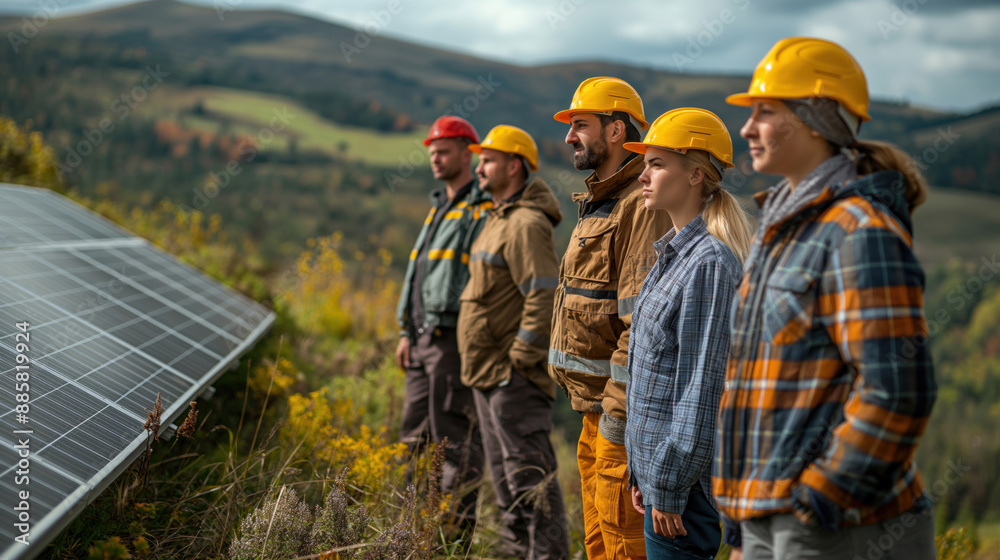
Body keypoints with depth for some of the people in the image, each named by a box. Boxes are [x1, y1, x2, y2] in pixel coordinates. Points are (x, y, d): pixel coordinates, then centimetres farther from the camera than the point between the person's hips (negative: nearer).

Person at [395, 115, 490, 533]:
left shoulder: (482, 211, -8)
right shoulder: (439, 208, 22)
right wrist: (408, 332, 20)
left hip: (452, 337, -9)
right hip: (424, 338, 9)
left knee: (453, 435, -6)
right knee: (416, 434, 12)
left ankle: (459, 524, 1)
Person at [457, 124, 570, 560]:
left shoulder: (527, 225, -16)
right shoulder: (501, 219, 17)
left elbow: (544, 297, -24)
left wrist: (520, 358, -21)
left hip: (513, 376, -11)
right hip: (490, 374, 11)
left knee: (528, 471, -6)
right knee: (504, 470, 19)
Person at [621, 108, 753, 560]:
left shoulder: (710, 264, -17)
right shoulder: (675, 254, 13)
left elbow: (701, 387, -19)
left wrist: (668, 488, -17)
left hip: (685, 474, -9)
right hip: (659, 468, 9)